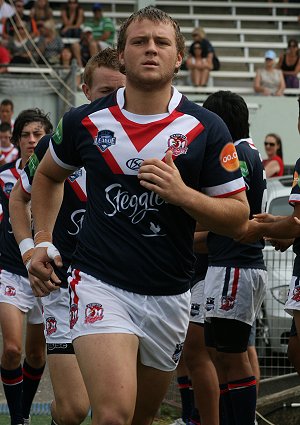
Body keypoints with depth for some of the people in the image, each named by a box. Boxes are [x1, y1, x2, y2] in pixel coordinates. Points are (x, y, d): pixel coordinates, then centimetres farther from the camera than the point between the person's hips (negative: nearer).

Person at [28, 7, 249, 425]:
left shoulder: (207, 130, -2)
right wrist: (42, 241, 9)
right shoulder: (85, 121, 1)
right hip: (100, 284, -2)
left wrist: (182, 194, -18)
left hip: (169, 293, 2)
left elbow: (239, 219, -2)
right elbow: (48, 175, 22)